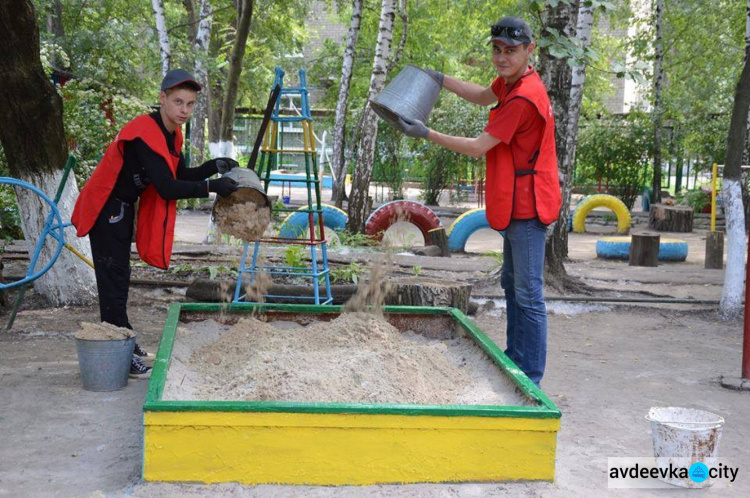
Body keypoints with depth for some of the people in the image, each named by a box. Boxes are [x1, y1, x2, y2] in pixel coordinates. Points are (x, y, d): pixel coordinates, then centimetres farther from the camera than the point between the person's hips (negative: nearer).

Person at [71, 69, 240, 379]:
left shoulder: (171, 134, 2)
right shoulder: (145, 135, -27)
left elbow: (181, 175, 5)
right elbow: (168, 188, -30)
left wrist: (214, 167, -9)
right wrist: (211, 187, -30)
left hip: (124, 208, 10)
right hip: (106, 210, -10)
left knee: (119, 278, 17)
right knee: (113, 281, -7)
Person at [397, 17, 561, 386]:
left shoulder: (523, 98, -23)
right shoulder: (510, 82, 8)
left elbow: (478, 147, -18)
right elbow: (483, 97, 29)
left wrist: (426, 134, -11)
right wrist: (441, 80, 15)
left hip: (527, 207, -11)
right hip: (516, 205, 11)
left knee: (528, 294, -7)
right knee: (512, 285, 18)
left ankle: (532, 380, -2)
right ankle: (514, 360, 30)